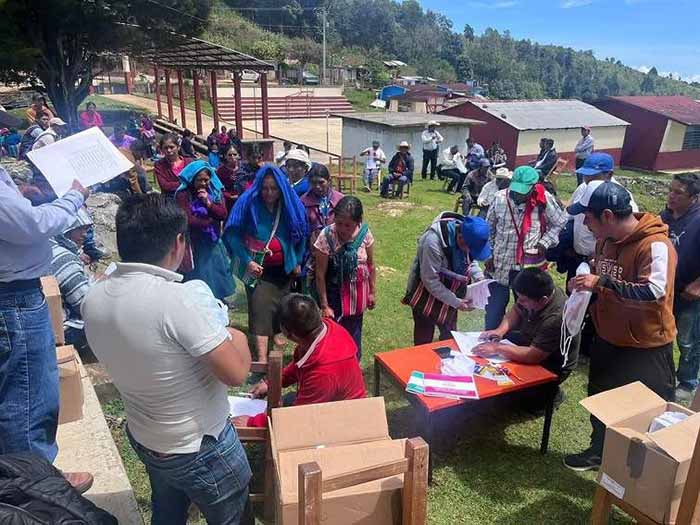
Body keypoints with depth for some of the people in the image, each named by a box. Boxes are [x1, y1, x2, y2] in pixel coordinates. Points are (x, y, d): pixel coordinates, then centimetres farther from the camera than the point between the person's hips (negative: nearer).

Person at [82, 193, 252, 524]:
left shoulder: (94, 297, -9)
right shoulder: (177, 299, -33)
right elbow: (236, 373, -28)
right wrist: (237, 337, -8)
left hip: (142, 437, 7)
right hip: (200, 450, -6)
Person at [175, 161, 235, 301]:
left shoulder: (215, 191, 3)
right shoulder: (183, 194, -12)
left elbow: (223, 214, -6)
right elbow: (188, 220, -19)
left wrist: (208, 203, -20)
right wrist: (211, 221, -10)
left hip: (213, 242, 5)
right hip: (194, 243, -5)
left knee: (216, 274, 17)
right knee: (197, 278, 3)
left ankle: (219, 300, 33)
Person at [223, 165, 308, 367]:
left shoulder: (291, 205, -7)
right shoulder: (248, 203, -16)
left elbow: (300, 235, 5)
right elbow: (233, 234, -12)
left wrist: (298, 261, 3)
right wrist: (247, 260, -20)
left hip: (283, 267, 4)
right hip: (258, 267, -3)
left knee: (279, 303, 19)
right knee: (260, 306, -9)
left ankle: (275, 335, 45)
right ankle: (262, 357, -8)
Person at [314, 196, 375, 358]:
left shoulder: (365, 233, -12)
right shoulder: (326, 236, -22)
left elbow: (370, 266, 2)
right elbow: (320, 274, -16)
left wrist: (372, 292, 8)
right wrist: (324, 305, -13)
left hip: (358, 295, 3)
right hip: (335, 295, -3)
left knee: (354, 333, 20)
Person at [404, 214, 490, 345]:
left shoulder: (469, 234, -15)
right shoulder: (434, 241, -34)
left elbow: (470, 259, 6)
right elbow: (430, 281, -27)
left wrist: (479, 276, -12)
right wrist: (455, 302, -25)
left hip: (449, 291, 6)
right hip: (426, 294, -6)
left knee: (450, 336, 17)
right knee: (424, 340, 5)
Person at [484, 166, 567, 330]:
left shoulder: (544, 199, -10)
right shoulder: (500, 198, -7)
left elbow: (560, 223, 5)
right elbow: (488, 229, 6)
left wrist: (544, 242, -7)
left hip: (530, 267, -1)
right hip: (500, 265, 1)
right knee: (494, 308, 11)